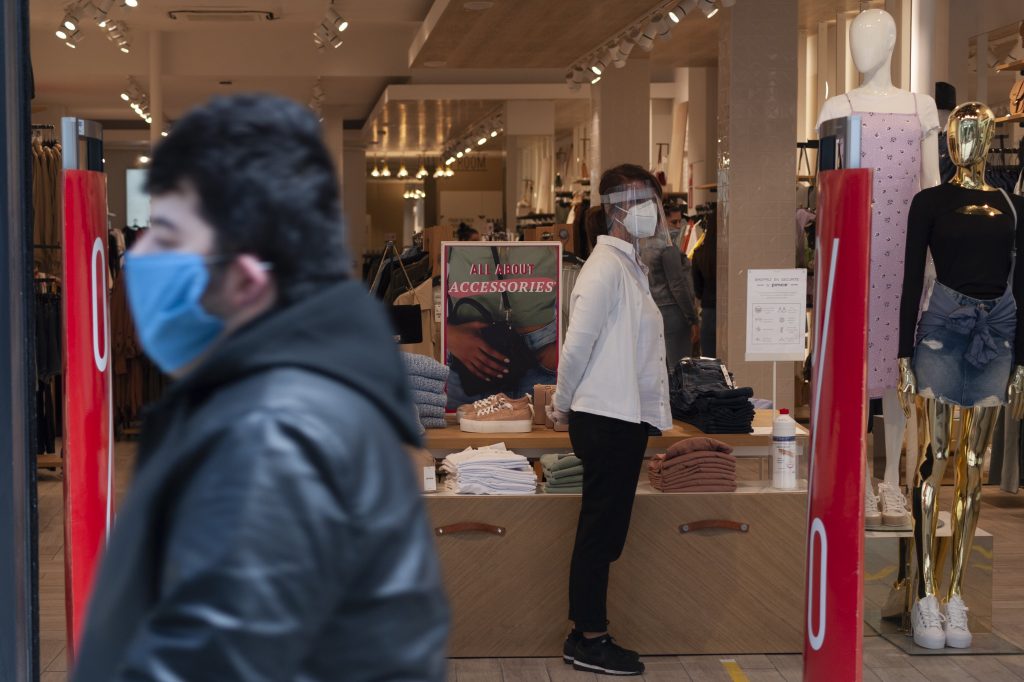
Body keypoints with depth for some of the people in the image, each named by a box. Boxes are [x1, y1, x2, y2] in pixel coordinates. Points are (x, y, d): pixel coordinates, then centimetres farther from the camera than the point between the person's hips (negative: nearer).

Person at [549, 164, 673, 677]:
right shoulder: (606, 268, -14)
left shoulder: (629, 265, 17)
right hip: (607, 419, -9)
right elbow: (578, 343, -16)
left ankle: (588, 634, 20)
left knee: (605, 534, 13)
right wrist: (563, 404, -4)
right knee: (600, 533, -2)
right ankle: (589, 642, 6)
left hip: (627, 418, 9)